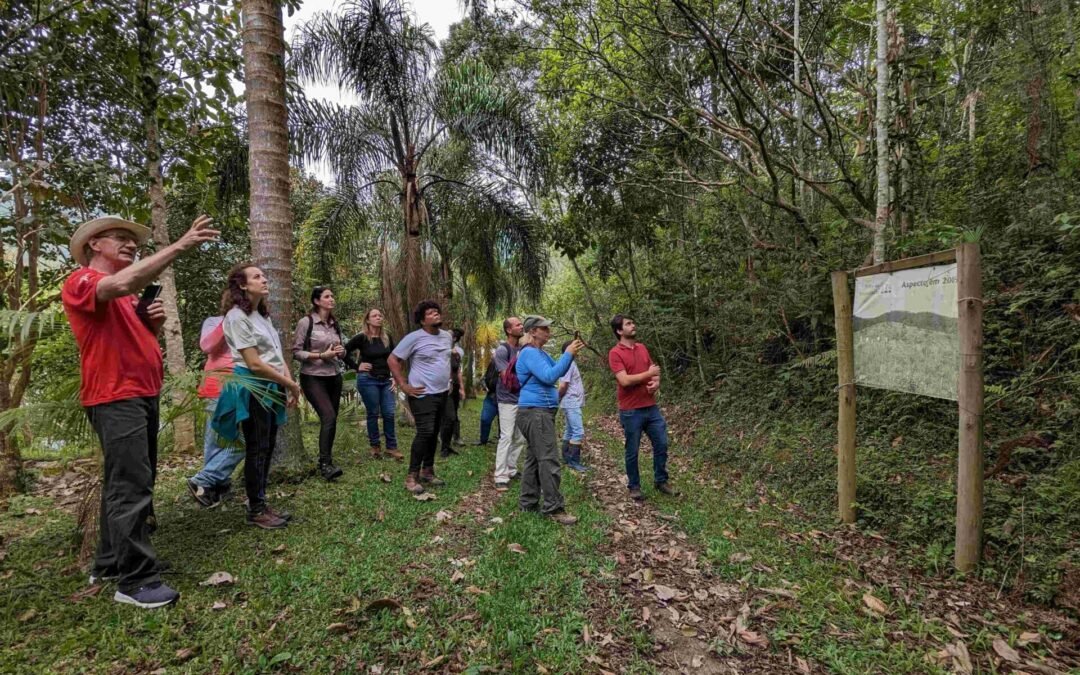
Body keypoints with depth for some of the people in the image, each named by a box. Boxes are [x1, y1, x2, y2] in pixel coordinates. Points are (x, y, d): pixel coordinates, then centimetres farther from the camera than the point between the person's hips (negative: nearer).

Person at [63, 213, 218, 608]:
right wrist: (179, 246, -31)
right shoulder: (82, 281, -7)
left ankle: (109, 563, 27)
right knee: (132, 487, -11)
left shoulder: (127, 296, 19)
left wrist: (154, 321, 3)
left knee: (126, 484, 15)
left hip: (143, 396, 9)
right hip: (115, 399, -9)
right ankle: (136, 581, -4)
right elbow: (123, 283, -31)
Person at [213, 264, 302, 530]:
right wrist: (291, 385, -12)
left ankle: (261, 504, 24)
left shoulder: (262, 314, 14)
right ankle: (256, 511, 11)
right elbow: (254, 363, -17)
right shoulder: (237, 316, -12)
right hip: (253, 388, -8)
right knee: (257, 449, 0)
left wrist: (288, 383, -1)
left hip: (271, 388, 8)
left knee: (267, 448, 13)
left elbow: (277, 354, 13)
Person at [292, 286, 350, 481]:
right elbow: (296, 351, -10)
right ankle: (325, 464, -13)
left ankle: (325, 460, 21)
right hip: (313, 378, -6)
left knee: (331, 419, 7)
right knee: (329, 416, -19)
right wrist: (321, 355, -18)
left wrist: (341, 352, -4)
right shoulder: (305, 322, -9)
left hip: (334, 377, 6)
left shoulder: (335, 324, 10)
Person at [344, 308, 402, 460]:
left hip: (386, 380, 4)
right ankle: (375, 447, 17)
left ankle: (391, 448, 10)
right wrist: (357, 367, -7)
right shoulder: (361, 337, -8)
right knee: (373, 414, 3)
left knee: (389, 414, 1)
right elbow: (344, 352, -4)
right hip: (368, 380, -4)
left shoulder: (387, 336, 5)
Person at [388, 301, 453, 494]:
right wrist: (404, 386, -14)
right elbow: (392, 360, -11)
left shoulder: (447, 336, 9)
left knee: (434, 433, 13)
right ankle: (412, 476, -1)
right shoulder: (414, 338, -12)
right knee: (425, 433, -12)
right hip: (423, 395, -7)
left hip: (442, 393, 7)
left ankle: (427, 472, 26)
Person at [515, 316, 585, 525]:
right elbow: (549, 376, -23)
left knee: (535, 459, 13)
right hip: (535, 412, -11)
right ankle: (553, 508, -5)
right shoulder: (529, 353, -14)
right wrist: (568, 354, -18)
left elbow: (559, 371, 18)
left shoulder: (540, 352, 18)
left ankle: (528, 502, 19)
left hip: (539, 411, 11)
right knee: (549, 461, -10)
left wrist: (571, 353, 2)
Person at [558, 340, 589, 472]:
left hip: (574, 403, 10)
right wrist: (559, 399, -4)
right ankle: (573, 461, -8)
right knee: (578, 432, -11)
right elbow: (563, 386, -18)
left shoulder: (571, 363, 15)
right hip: (571, 404, -10)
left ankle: (567, 458, 21)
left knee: (570, 431, 14)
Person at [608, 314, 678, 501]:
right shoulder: (615, 353, -11)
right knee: (632, 451, 7)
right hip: (631, 411, -6)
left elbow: (654, 370, 17)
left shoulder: (642, 348, 10)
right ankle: (634, 486, 23)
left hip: (652, 407, 6)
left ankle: (661, 481, 28)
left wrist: (656, 382, -6)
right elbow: (624, 381, -20)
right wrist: (649, 374, -12)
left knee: (661, 444, 11)